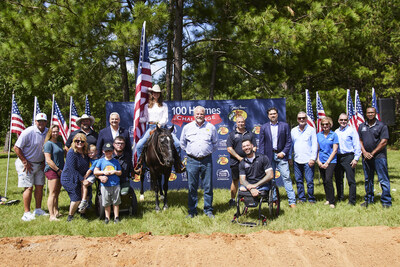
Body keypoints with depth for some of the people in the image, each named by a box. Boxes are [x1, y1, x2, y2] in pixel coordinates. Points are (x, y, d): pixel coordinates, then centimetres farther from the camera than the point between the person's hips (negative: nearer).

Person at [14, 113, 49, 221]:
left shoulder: (47, 132, 1)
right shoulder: (28, 132, -16)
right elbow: (16, 148, -14)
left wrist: (44, 161, 8)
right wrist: (25, 162, -13)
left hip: (39, 164, 6)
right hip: (26, 164, -6)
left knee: (40, 186, 7)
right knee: (29, 187, -7)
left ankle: (38, 210, 18)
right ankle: (27, 213, -1)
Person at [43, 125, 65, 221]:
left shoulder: (59, 143, 18)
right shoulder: (48, 144, -7)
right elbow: (48, 160, -14)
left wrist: (63, 170, 16)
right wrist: (58, 170, -13)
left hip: (60, 171, 8)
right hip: (51, 170, -8)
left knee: (57, 193, 13)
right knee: (52, 193, -10)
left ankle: (56, 212, 21)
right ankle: (52, 216, -10)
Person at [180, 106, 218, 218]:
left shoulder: (211, 127, 6)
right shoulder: (187, 127, 6)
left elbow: (215, 142, 17)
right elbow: (182, 143, 17)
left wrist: (209, 151, 10)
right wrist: (189, 151, 11)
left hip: (207, 160, 0)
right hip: (192, 160, 0)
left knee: (208, 187, 3)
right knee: (192, 187, 3)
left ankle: (208, 210, 13)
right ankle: (192, 211, 13)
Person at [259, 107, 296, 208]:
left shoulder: (285, 126, 5)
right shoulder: (264, 127, 8)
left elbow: (289, 141, 3)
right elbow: (261, 144, 7)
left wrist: (283, 152, -8)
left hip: (281, 155, -2)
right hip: (269, 156, 2)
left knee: (286, 177, -7)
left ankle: (292, 201, -5)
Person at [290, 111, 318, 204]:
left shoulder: (311, 130, 2)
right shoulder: (293, 131, 13)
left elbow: (315, 145, -1)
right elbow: (290, 144, 16)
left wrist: (313, 158, -9)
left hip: (308, 160, -4)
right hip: (296, 160, 4)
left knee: (309, 180, -5)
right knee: (298, 180, 7)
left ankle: (311, 199, 7)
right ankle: (301, 198, 17)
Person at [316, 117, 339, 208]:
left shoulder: (334, 135, 0)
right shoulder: (318, 135, 10)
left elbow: (335, 150, -4)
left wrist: (327, 162, -9)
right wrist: (318, 161, 0)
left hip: (331, 161, -4)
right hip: (321, 162, 4)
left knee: (328, 180, -16)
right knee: (324, 181, 7)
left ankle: (331, 202, -9)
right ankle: (328, 199, 20)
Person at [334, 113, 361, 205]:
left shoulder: (352, 130, -1)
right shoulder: (336, 132, 14)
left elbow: (357, 145, -4)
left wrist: (356, 158, -11)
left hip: (348, 157, -5)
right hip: (338, 157, 5)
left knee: (351, 180, -5)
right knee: (338, 179, 10)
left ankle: (352, 201, -1)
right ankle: (340, 198, 22)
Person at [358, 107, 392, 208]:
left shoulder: (381, 125, -2)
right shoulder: (362, 126, 12)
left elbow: (384, 142, -8)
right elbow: (360, 140, 12)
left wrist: (372, 153, -9)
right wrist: (364, 152, -4)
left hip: (379, 156, -5)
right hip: (366, 157, 5)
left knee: (383, 180, -4)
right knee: (368, 180, 13)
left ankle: (386, 201, 1)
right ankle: (368, 199, 23)